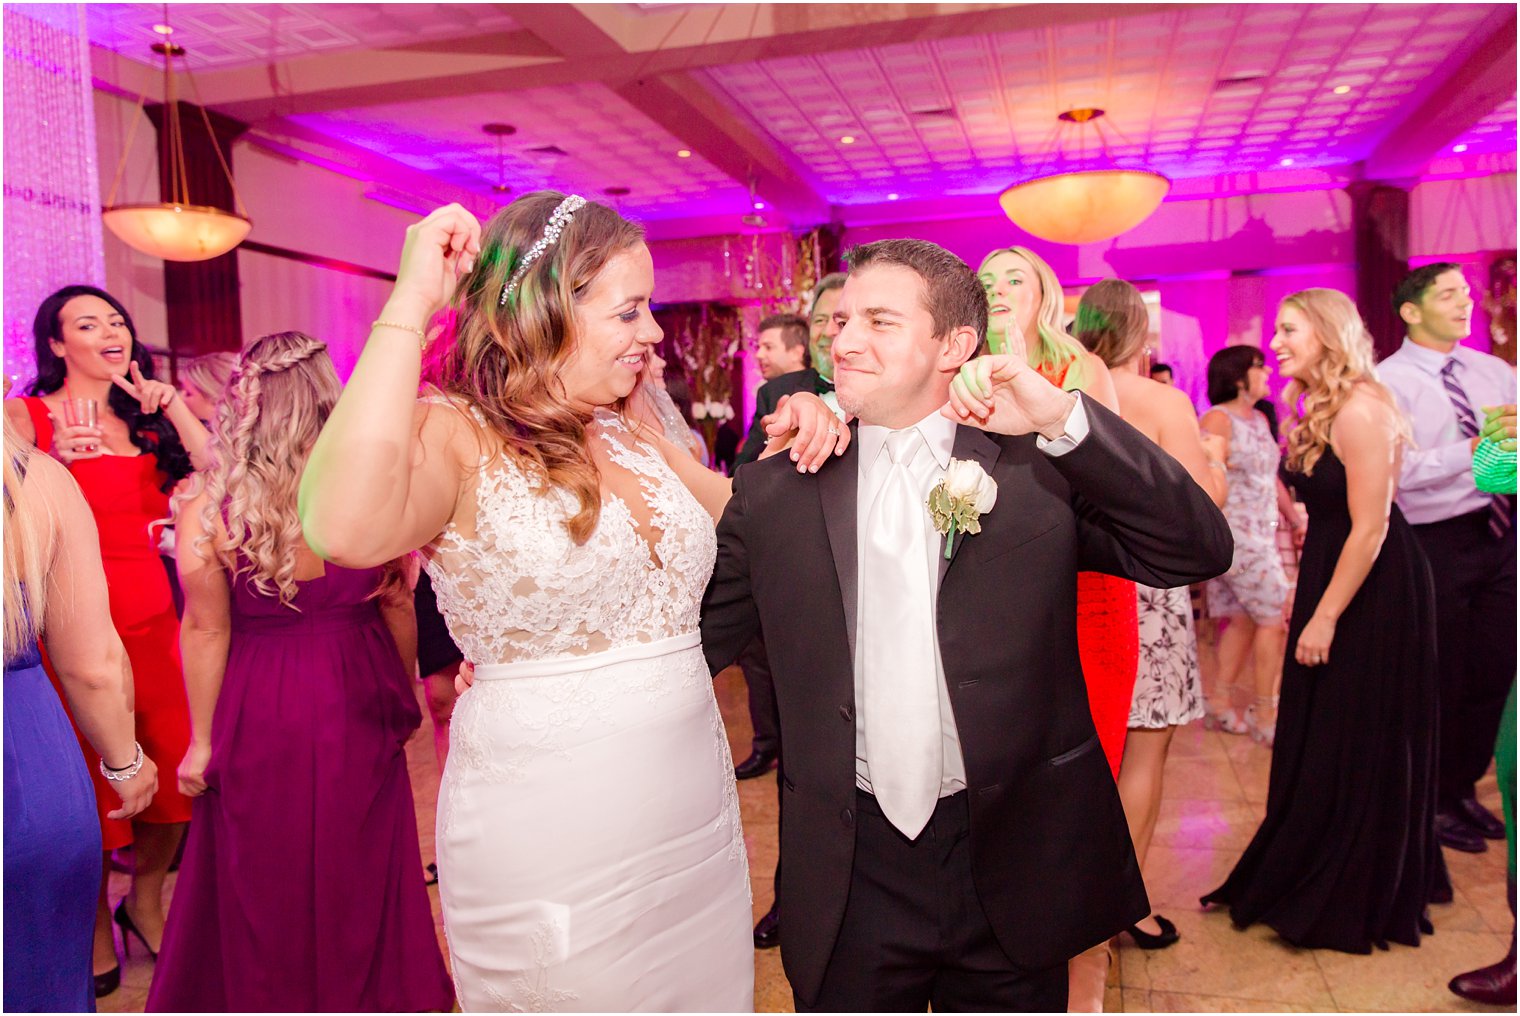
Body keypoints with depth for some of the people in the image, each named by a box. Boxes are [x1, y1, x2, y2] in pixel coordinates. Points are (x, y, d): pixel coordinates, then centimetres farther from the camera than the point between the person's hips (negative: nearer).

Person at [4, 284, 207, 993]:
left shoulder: (147, 417, 13)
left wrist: (173, 408, -3)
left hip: (153, 621, 4)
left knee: (175, 772, 6)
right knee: (89, 782, 2)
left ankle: (145, 902, 31)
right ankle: (95, 926, 24)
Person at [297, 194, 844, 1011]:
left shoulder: (636, 439, 5)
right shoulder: (457, 438, -13)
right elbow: (345, 530, -35)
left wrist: (788, 437, 0)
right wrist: (411, 302, -27)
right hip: (549, 851, -6)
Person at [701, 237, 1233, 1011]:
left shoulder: (1041, 466, -3)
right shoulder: (774, 494, -1)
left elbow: (1200, 551, -12)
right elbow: (697, 641, 1)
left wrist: (1067, 420, -20)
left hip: (1014, 872, 0)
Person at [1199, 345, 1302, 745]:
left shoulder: (1260, 420, 15)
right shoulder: (1218, 419, -10)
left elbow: (1272, 476, 20)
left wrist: (1296, 517, 18)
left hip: (1261, 535, 8)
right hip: (1234, 534, -8)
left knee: (1243, 619, 10)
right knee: (1274, 616, -6)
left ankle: (1220, 702, 19)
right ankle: (1264, 715, 4)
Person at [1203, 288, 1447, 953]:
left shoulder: (1361, 410, -20)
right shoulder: (1321, 408, 9)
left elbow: (1370, 527, -23)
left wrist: (1325, 616, -20)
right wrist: (1305, 594, 10)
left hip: (1373, 592, -9)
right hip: (1332, 577, 9)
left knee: (1356, 746, 4)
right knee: (1320, 740, 16)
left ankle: (1353, 902, 22)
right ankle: (1311, 885, 32)